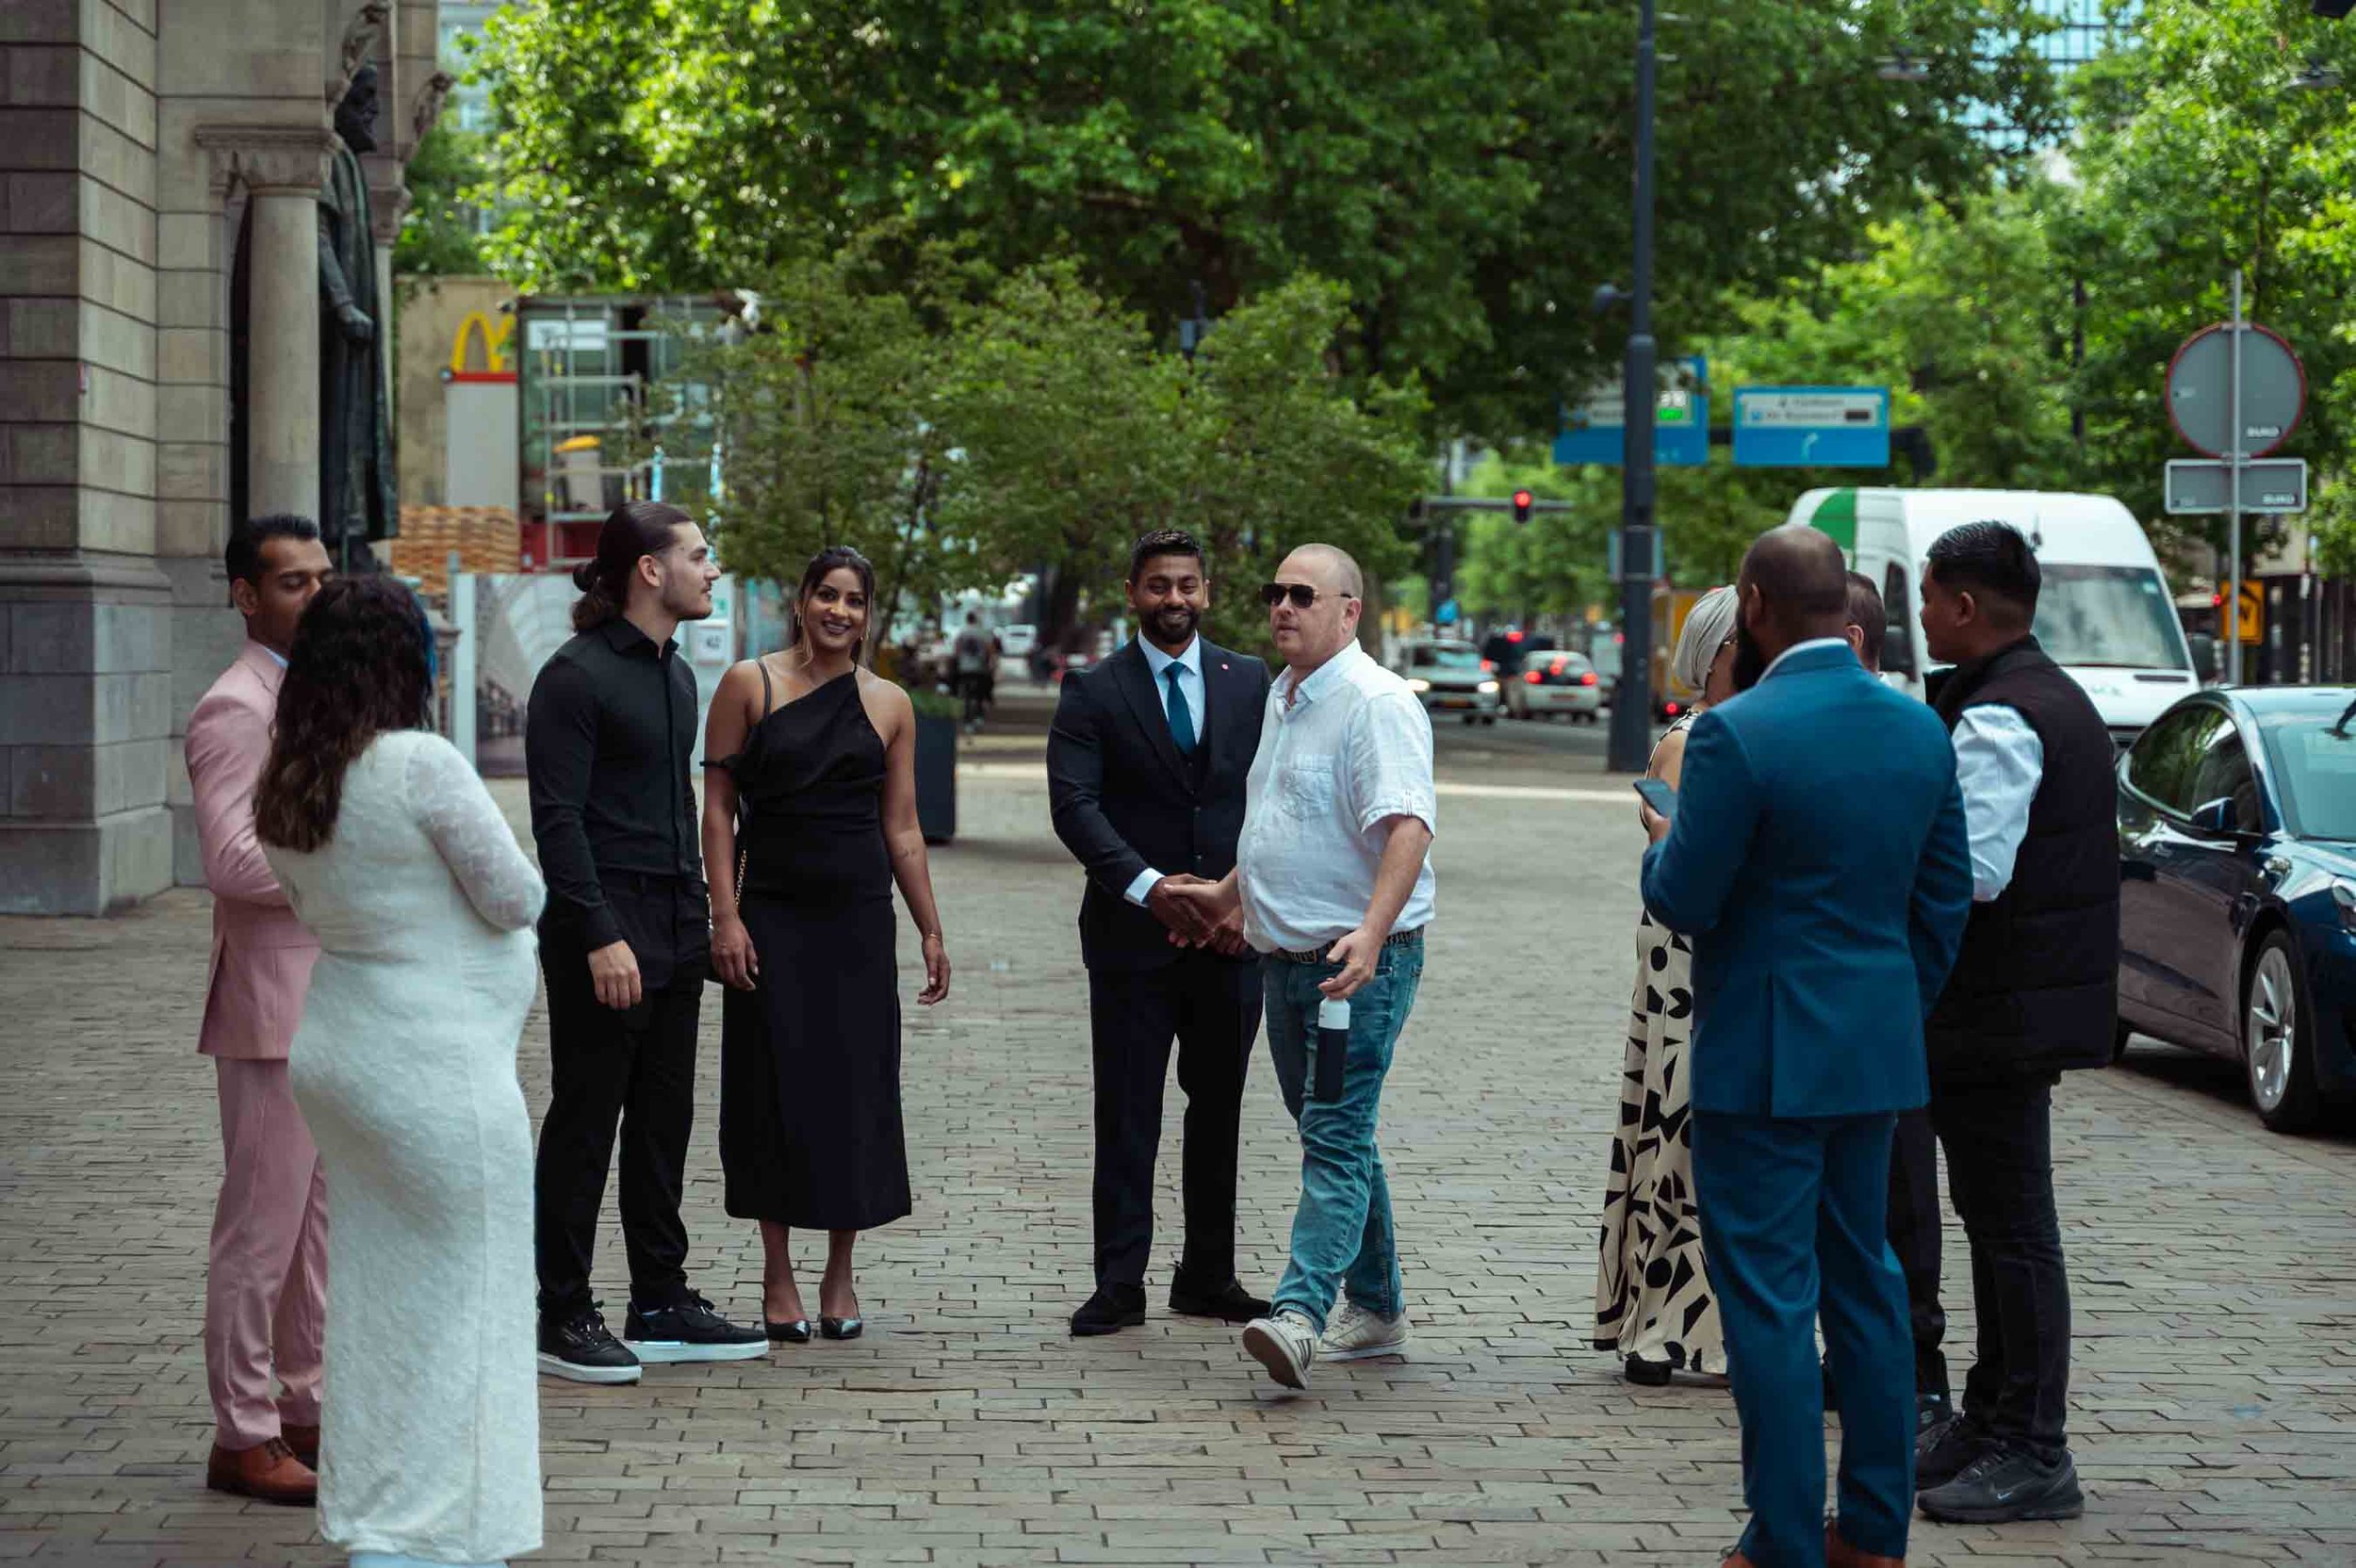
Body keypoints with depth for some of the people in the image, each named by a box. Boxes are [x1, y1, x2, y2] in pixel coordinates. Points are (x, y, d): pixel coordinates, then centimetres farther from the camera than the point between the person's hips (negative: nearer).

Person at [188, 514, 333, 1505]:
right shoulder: (235, 709, -14)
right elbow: (231, 861, -23)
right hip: (274, 1006, -9)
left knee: (320, 1220, 15)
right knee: (261, 1227, -3)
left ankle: (306, 1409, 24)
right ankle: (243, 1436, 4)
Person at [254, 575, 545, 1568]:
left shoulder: (284, 787, 3)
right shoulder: (420, 765, -20)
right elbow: (517, 901, -12)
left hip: (338, 1048, 8)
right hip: (435, 1069, -8)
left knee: (375, 1297, 17)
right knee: (459, 1301, 0)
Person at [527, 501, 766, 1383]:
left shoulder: (675, 675, 15)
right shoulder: (577, 675, -12)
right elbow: (556, 817, -17)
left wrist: (700, 912, 17)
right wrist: (599, 935, -21)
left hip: (673, 929, 9)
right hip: (603, 928, -9)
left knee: (664, 1120, 12)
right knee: (585, 1122, -2)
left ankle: (660, 1304, 20)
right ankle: (563, 1317, 4)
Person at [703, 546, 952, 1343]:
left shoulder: (890, 705, 7)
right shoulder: (749, 685, 0)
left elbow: (902, 828, 11)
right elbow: (718, 807, -1)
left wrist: (931, 931, 8)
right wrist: (725, 914, -8)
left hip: (860, 915, 2)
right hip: (772, 911, -2)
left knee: (856, 1088, 2)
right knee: (776, 1089, 1)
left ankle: (840, 1276, 14)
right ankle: (778, 1277, 10)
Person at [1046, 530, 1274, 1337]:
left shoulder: (1249, 682, 8)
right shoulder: (1095, 692, 0)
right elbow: (1073, 803, -11)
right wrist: (1148, 887, -22)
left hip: (1232, 934, 3)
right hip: (1133, 934, -3)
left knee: (1219, 1111, 10)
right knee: (1127, 1116, -1)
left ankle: (1208, 1277, 18)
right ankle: (1119, 1284, 2)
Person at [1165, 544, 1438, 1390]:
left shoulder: (1376, 703, -15)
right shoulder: (1283, 698, 16)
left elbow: (1407, 826, -26)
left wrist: (1372, 931, -37)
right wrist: (1230, 894, 33)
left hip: (1361, 963, -10)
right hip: (1285, 958, 10)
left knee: (1336, 1137, -15)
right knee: (1334, 1135, 14)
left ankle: (1299, 1313, -24)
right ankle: (1375, 1312, 23)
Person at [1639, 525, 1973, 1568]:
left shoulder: (1736, 735, -18)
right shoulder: (1920, 731, 3)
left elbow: (1683, 902, -15)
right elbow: (1945, 902, 9)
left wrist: (1661, 843, 6)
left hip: (1761, 1059, -7)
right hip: (1876, 1051, 7)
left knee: (1768, 1298, 0)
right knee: (1863, 1280, 16)